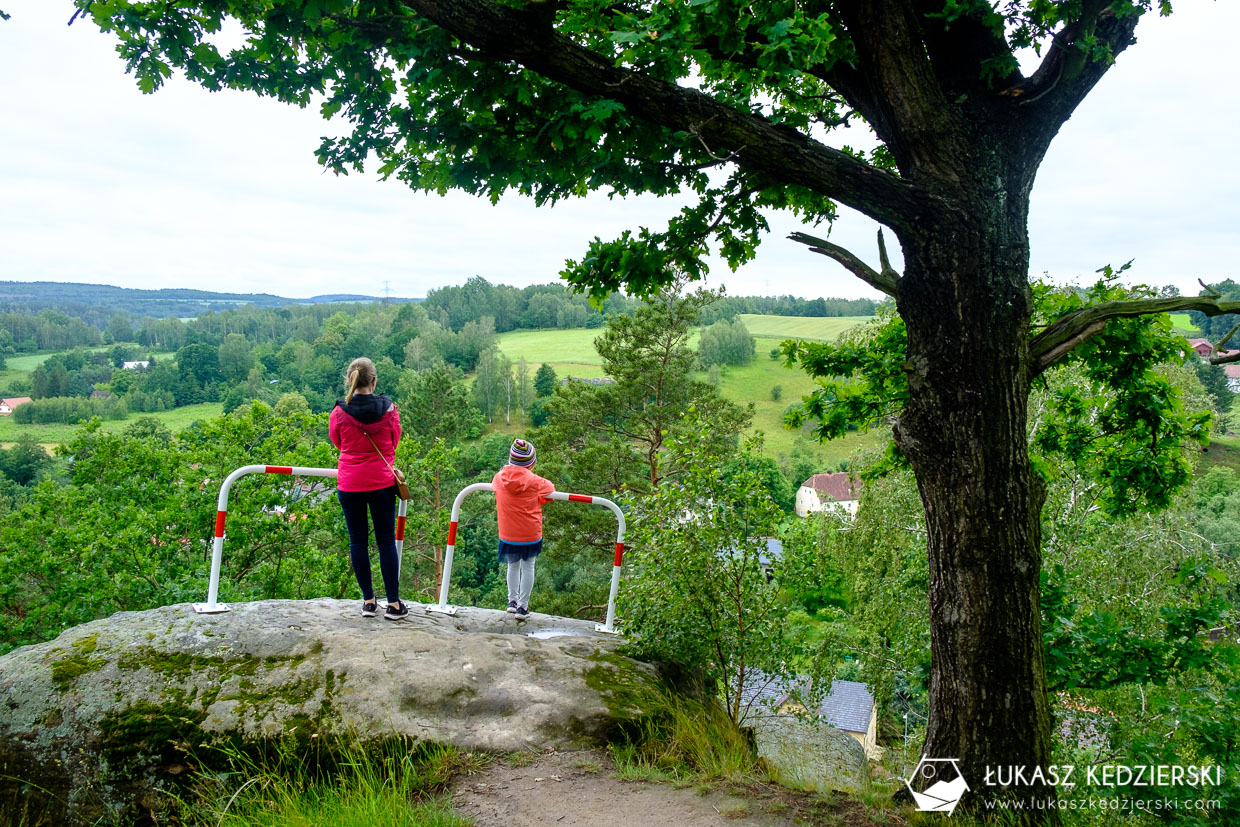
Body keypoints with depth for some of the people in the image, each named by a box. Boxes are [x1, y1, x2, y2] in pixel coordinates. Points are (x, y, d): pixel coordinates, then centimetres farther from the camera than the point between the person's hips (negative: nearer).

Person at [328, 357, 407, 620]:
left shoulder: (339, 412, -8)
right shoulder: (388, 409, -6)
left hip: (349, 484, 0)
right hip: (382, 482, 0)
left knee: (358, 540, 10)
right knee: (386, 541, 5)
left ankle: (368, 601, 14)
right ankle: (393, 604, 7)